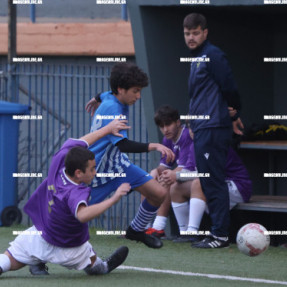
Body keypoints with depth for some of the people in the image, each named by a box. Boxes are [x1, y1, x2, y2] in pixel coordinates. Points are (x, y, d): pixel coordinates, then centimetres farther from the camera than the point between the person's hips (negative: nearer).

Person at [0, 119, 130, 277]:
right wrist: (112, 200, -62)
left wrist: (108, 129, 5)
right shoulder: (74, 193, -40)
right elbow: (82, 215, -61)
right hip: (68, 250, -5)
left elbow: (82, 141, -4)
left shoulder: (59, 160, -22)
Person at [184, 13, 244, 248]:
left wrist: (234, 116, -1)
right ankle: (218, 231, 12)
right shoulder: (197, 58, 20)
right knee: (208, 183, 9)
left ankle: (220, 235, -9)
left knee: (213, 183, -9)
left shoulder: (212, 56, -11)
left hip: (213, 129, -10)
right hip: (202, 130, 10)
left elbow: (229, 88, -14)